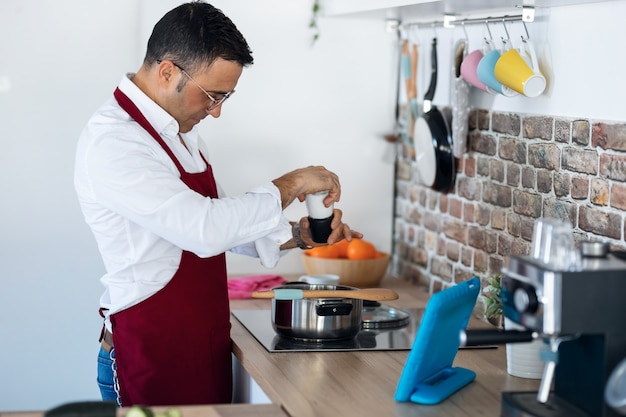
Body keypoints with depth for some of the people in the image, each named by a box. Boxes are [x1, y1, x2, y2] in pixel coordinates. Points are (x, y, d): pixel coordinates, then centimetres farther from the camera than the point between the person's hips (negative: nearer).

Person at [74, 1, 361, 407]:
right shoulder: (112, 143, -20)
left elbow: (224, 224, 18)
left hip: (204, 350, 9)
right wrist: (291, 185, -17)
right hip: (151, 359, -8)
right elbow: (207, 230, -29)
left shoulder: (182, 131, 10)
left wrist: (298, 234, 2)